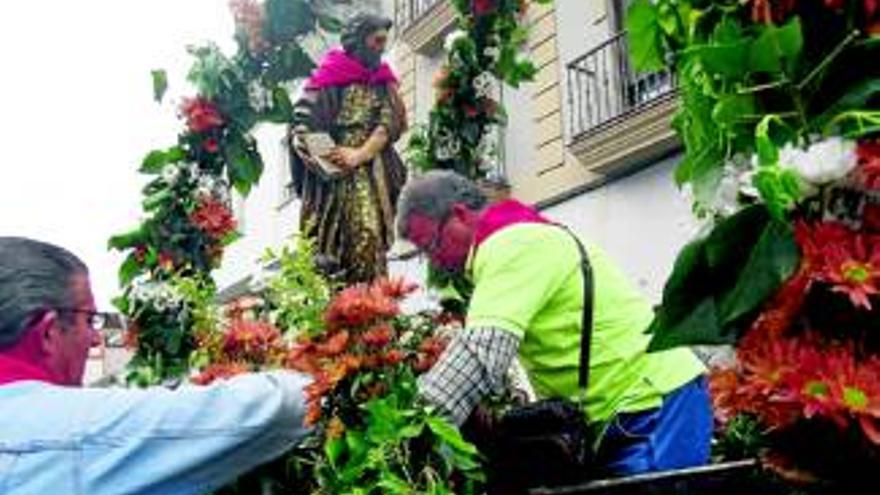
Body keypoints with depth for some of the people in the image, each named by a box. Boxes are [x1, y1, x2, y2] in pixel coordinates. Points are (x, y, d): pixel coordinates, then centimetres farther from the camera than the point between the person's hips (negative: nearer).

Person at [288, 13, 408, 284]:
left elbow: (388, 123, 2)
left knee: (368, 236, -12)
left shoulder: (382, 80, 16)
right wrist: (308, 150, -18)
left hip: (370, 173, 2)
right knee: (323, 241, -7)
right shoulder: (329, 75, 7)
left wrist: (359, 155, -14)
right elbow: (302, 119, 2)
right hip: (329, 171, -2)